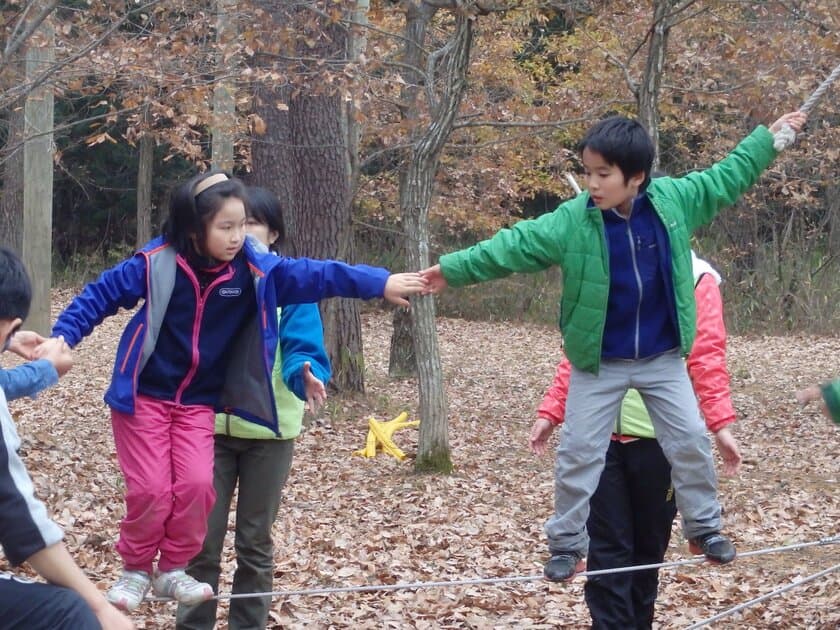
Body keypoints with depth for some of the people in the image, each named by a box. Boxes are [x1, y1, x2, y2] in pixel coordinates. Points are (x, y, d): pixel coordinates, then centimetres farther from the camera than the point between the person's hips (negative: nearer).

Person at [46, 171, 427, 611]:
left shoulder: (256, 271, -11)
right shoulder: (157, 263, -17)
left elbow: (314, 275, -12)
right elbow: (102, 295, -7)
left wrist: (380, 283, -17)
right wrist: (63, 336, -16)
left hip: (198, 404, 3)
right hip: (143, 396, -3)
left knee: (196, 485, -11)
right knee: (151, 489, -9)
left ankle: (172, 569, 10)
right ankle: (135, 570, 14)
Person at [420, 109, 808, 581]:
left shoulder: (676, 200, -10)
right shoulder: (572, 221, -16)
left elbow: (726, 177, 4)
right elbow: (513, 247, -11)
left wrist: (770, 137, 9)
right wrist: (455, 269, -11)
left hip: (663, 359, 1)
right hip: (599, 364, -1)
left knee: (691, 441, 5)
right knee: (580, 452, 2)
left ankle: (704, 527, 24)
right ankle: (568, 543, 15)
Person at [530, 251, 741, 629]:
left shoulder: (694, 279, 2)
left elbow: (707, 357, -5)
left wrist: (720, 424, -15)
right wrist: (550, 412, 5)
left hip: (660, 434, -1)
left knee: (648, 544, 10)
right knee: (607, 546, -1)